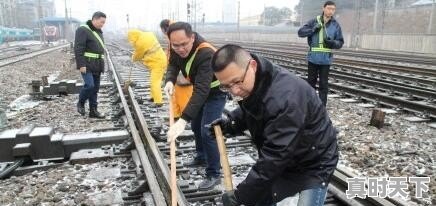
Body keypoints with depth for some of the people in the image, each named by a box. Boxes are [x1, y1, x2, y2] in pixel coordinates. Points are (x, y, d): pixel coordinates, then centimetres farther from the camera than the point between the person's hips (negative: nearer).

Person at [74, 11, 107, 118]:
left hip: (97, 65, 8)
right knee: (89, 85, -17)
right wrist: (81, 64, -21)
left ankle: (93, 110, 13)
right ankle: (80, 103, 8)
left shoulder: (99, 32, 17)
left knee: (95, 88, 7)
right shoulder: (83, 30, -8)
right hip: (87, 65, -8)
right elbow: (78, 49, -15)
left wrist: (102, 65, 20)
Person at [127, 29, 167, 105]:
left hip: (157, 63, -9)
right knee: (156, 81, 18)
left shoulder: (140, 43, -17)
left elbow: (138, 55, 1)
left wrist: (133, 58, 22)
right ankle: (154, 96, 30)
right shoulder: (148, 34, 6)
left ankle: (158, 101, -12)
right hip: (161, 59, 9)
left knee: (155, 82, -10)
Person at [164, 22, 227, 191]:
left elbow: (202, 90, -47)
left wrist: (183, 120, -55)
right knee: (195, 126, 20)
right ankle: (201, 157, 42)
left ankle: (214, 175, 2)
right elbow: (173, 63, -3)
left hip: (215, 92, -8)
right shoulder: (177, 47, -18)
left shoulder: (207, 54, -40)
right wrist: (170, 80, -27)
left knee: (207, 132, -13)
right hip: (201, 90, 8)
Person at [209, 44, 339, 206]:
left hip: (313, 163, -8)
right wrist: (230, 122, -5)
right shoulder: (252, 84, -10)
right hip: (282, 160, 8)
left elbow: (274, 159, -34)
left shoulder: (284, 99, -38)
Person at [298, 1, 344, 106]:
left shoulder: (336, 25, 1)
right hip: (313, 57, 0)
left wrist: (333, 43, -17)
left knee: (323, 84, 4)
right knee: (311, 81, 12)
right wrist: (313, 29, -16)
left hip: (326, 59, 0)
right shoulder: (314, 21, 0)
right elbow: (300, 32, -3)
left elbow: (340, 42, 4)